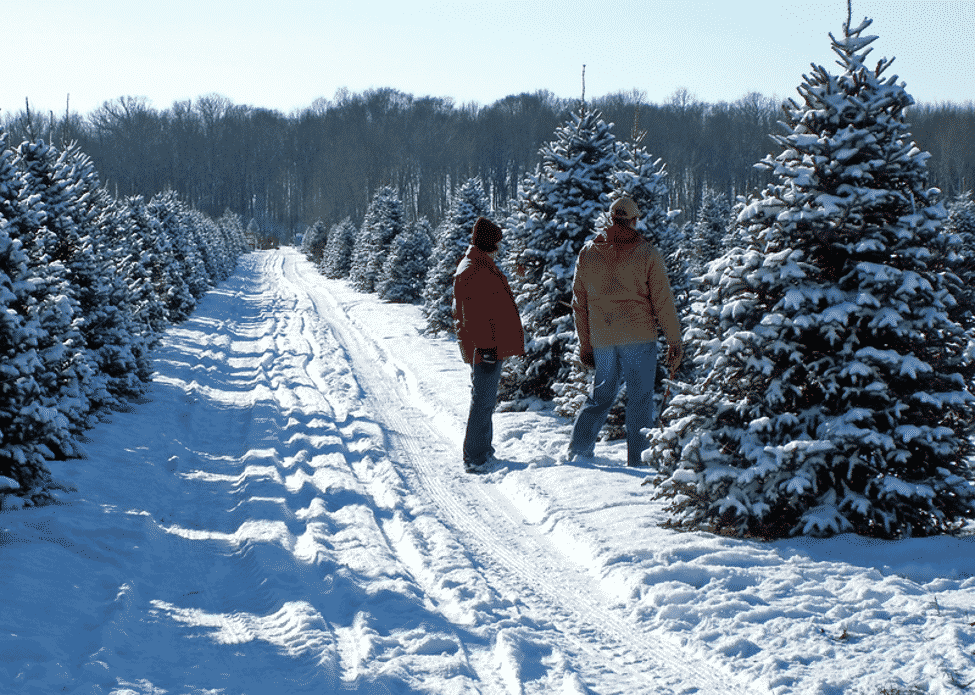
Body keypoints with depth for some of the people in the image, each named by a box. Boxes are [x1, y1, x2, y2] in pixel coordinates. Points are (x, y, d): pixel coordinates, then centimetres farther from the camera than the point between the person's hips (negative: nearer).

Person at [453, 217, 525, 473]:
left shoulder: (481, 266, 17)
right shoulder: (474, 271, -17)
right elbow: (473, 313, -23)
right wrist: (485, 345, -25)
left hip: (492, 346, 11)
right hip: (485, 348, -11)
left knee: (486, 398, 18)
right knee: (483, 400, -8)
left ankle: (482, 450, 29)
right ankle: (474, 458, -6)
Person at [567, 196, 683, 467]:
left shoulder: (588, 253, 7)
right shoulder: (646, 253, -4)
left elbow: (579, 304, 11)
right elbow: (663, 301, -5)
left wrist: (585, 345, 18)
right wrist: (675, 343, 1)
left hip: (602, 338, 4)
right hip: (639, 337, -4)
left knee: (601, 396, 18)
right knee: (641, 399, 3)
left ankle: (577, 452, 11)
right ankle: (639, 462, 3)